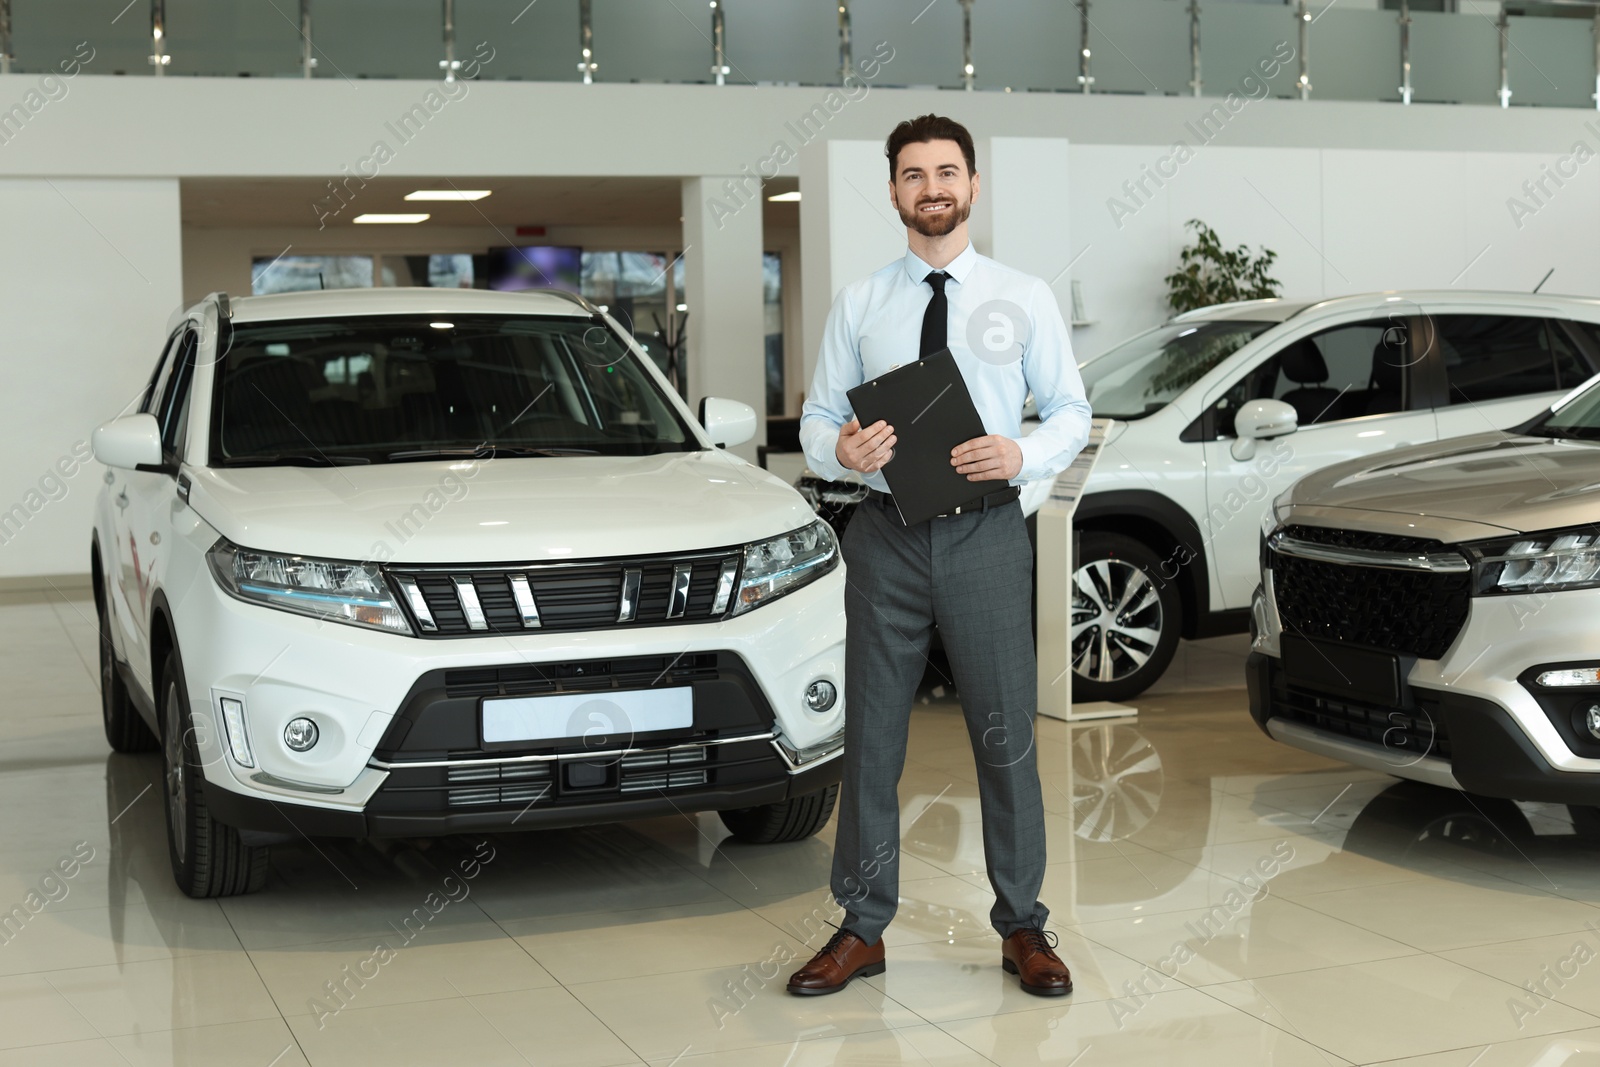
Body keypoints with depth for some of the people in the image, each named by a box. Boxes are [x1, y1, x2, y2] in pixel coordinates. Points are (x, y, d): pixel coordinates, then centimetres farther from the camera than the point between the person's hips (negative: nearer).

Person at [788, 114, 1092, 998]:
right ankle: (862, 930, 17)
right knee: (871, 735, 6)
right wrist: (840, 449, -15)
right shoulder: (858, 304, 9)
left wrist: (1023, 455, -13)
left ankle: (1022, 928, 17)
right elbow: (815, 419, 9)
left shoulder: (1024, 297, 7)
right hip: (885, 534, 1)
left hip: (986, 532, -1)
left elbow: (1071, 410, 7)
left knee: (1005, 734, 3)